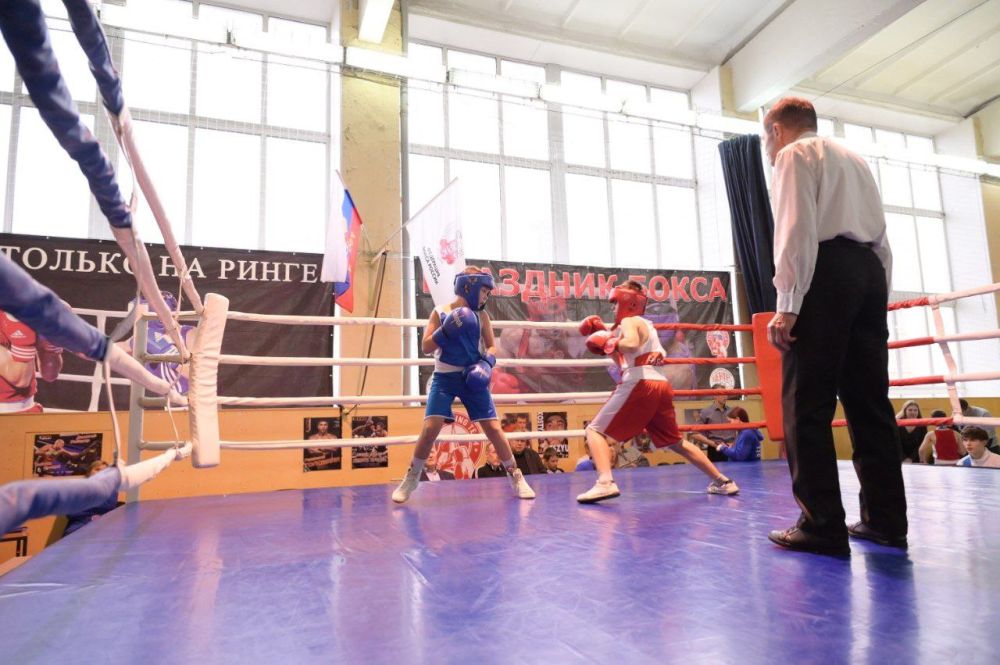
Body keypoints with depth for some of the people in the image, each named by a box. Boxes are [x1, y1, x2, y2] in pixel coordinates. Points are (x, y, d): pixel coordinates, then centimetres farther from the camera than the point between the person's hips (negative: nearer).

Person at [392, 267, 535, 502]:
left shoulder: (481, 316, 2)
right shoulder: (440, 312, -3)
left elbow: (491, 346, 8)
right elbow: (426, 347, -6)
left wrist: (486, 363, -12)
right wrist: (446, 330, -21)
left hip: (472, 378, 2)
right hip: (444, 378, -1)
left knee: (493, 428, -1)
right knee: (430, 428, -12)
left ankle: (516, 476, 14)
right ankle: (411, 478, 8)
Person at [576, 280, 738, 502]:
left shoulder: (629, 321, 1)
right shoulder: (646, 325, 28)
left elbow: (631, 344, -23)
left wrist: (609, 343, -7)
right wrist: (605, 337, 23)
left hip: (640, 386, -9)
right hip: (660, 386, 9)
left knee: (595, 431, -5)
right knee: (676, 442, 24)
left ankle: (605, 483, -26)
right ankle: (723, 481, 26)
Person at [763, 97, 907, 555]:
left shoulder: (794, 155, 5)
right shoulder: (855, 160, 29)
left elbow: (796, 230, -11)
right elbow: (881, 237, 22)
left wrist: (787, 304, -17)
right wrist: (877, 296, 21)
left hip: (825, 274, -8)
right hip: (869, 273, 8)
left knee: (807, 404, -8)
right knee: (869, 400, 7)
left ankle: (823, 526, -9)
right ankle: (885, 519, 9)